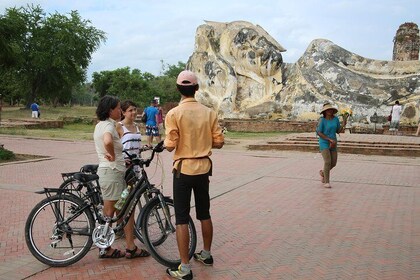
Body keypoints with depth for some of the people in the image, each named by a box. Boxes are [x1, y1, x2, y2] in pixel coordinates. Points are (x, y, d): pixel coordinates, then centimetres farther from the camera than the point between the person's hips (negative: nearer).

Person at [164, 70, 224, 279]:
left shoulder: (174, 113, -13)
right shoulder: (209, 112, -1)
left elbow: (170, 146, -16)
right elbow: (218, 143, 0)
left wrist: (167, 141, 6)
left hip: (183, 170, -4)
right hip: (204, 168, 4)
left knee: (182, 219, 2)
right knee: (204, 214, 19)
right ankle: (206, 254, 35)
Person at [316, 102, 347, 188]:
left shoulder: (335, 119, 2)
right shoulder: (322, 120, -13)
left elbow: (338, 131, 5)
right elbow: (319, 133, -16)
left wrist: (344, 121, -6)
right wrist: (330, 139, -21)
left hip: (333, 144, 6)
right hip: (324, 143, -6)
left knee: (333, 163, 7)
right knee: (327, 162, -18)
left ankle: (322, 172, 36)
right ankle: (326, 182, -5)